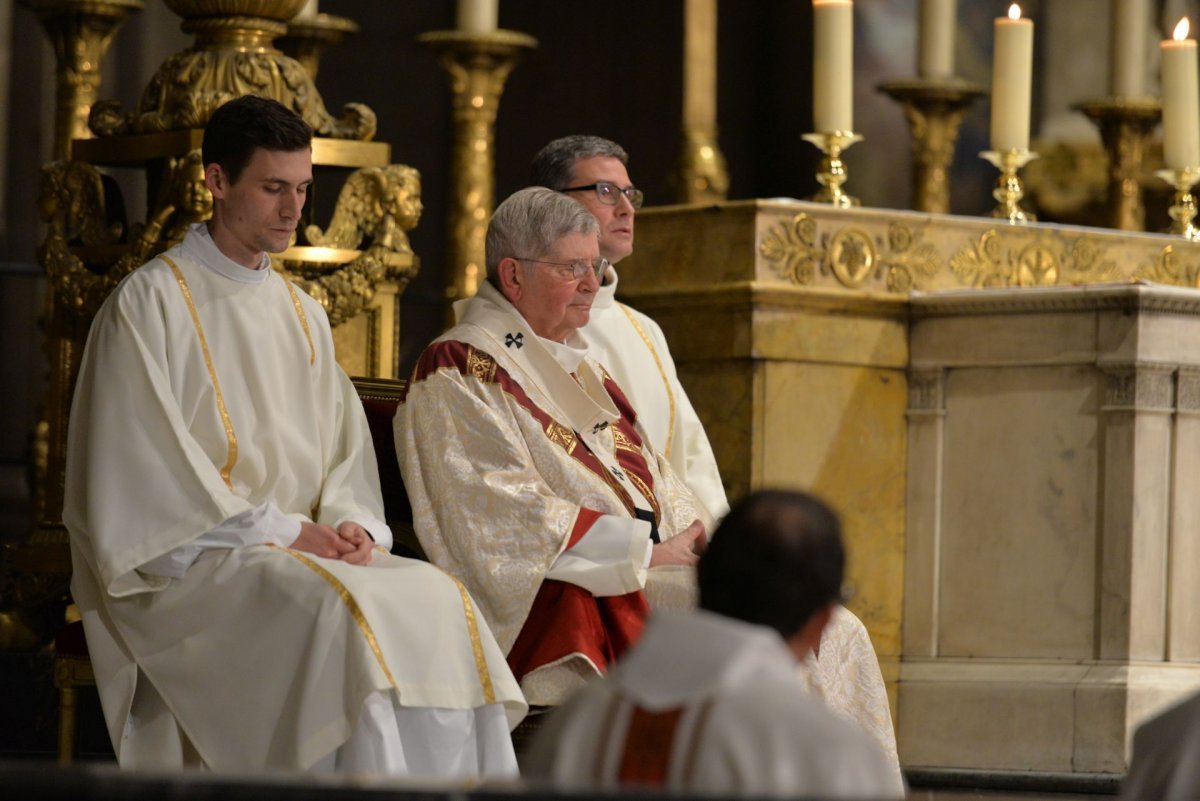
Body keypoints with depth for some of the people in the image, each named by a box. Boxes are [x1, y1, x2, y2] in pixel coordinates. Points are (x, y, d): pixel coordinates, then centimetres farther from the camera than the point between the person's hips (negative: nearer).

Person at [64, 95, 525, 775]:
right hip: (190, 561, -6)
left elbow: (344, 451, 17)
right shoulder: (150, 304, -2)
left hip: (300, 548, 6)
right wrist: (281, 529, -14)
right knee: (336, 610, -34)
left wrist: (349, 523, -5)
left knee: (439, 598, -20)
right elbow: (151, 474, -10)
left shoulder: (302, 316, 19)